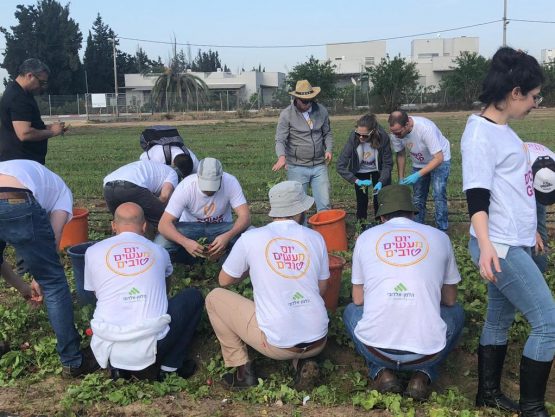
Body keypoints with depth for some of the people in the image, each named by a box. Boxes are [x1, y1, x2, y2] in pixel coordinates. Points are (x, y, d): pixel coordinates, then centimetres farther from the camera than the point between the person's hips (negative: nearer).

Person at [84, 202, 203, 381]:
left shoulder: (93, 251, 5)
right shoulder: (158, 251, 7)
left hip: (110, 348, 2)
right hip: (152, 346, -2)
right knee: (193, 296, 20)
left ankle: (118, 365, 13)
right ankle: (170, 366, 16)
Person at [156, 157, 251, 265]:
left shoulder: (230, 182, -23)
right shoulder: (186, 186, -25)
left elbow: (245, 216, -26)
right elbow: (163, 224, -27)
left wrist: (227, 236, -46)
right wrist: (186, 242, -46)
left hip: (221, 227, 0)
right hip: (190, 227, 0)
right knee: (161, 243, -30)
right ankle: (193, 257, 0)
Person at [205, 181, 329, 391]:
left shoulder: (251, 238, -8)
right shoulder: (315, 238, 0)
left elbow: (224, 280, 7)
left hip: (276, 344, -3)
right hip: (318, 341, 4)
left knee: (214, 297, 14)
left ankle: (243, 370, 14)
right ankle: (302, 363, 12)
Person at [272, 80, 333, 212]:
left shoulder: (321, 111, 3)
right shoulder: (286, 114, -8)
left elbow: (327, 133, 14)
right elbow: (280, 140, -11)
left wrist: (329, 149, -5)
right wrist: (282, 156, -30)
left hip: (319, 166, 3)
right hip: (297, 167, -3)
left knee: (324, 205, 4)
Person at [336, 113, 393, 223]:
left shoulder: (383, 137, -31)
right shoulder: (353, 138, -31)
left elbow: (388, 164, -20)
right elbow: (340, 166, -29)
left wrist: (381, 182, -34)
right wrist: (357, 181, -36)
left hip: (378, 171, 0)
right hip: (360, 172, 0)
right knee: (361, 202, 1)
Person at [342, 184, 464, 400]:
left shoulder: (366, 237, 6)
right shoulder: (439, 237, 6)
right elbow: (449, 300, 17)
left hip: (375, 348, 0)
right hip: (427, 350, 0)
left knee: (351, 310, 32)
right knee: (456, 312, 31)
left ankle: (382, 372, 12)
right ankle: (423, 374, 11)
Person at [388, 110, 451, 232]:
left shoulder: (425, 128, -38)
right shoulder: (396, 132, -22)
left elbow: (438, 158, -35)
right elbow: (400, 154, -4)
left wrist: (418, 175, -40)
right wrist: (401, 179, -7)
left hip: (439, 160, -5)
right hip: (419, 163, 5)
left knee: (439, 195, -13)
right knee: (418, 198, 7)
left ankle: (442, 231, -3)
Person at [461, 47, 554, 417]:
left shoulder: (502, 129, 12)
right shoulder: (481, 134, -16)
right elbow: (477, 195, -22)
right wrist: (485, 244, -32)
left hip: (515, 244, 9)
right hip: (501, 248, -9)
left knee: (500, 319, 16)